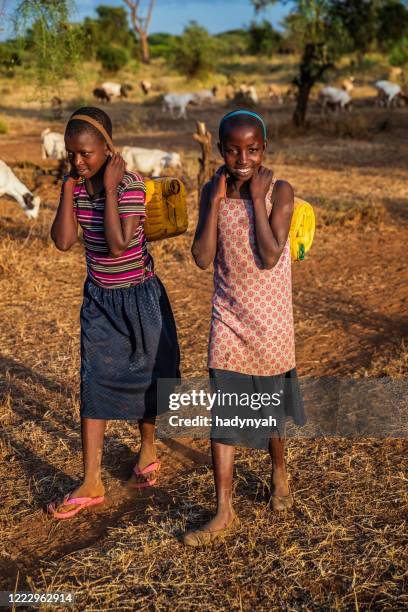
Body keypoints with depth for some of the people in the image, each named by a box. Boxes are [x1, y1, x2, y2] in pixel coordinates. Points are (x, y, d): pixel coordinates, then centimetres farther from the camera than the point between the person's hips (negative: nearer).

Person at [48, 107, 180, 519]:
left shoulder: (131, 185, -21)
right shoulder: (77, 185, -4)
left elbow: (119, 244, -32)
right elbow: (62, 241, -13)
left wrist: (110, 188, -28)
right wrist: (69, 187, -15)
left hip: (138, 296, -5)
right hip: (99, 298, 5)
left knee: (143, 378, 12)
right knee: (93, 384, 2)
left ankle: (148, 452, 38)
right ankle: (91, 484, 9)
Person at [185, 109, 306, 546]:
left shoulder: (280, 192, -10)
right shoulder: (212, 192, -2)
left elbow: (269, 257, -21)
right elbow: (202, 258, -10)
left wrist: (256, 198, -19)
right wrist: (217, 201, -14)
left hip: (269, 319, -2)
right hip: (228, 318, 2)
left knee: (269, 404, 16)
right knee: (223, 412, 0)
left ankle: (279, 472, 45)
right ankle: (223, 511, 9)